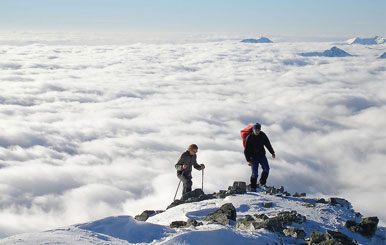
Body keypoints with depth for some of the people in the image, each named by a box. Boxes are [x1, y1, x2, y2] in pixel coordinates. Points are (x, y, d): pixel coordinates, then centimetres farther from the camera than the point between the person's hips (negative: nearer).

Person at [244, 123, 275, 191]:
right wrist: (248, 160, -18)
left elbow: (268, 144, 13)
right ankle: (253, 187, 10)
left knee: (266, 169, -11)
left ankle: (262, 182, 7)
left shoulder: (262, 135, -2)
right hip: (253, 157, -4)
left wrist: (272, 152, 15)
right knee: (254, 173, -5)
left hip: (262, 155, 4)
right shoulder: (249, 138, -14)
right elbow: (246, 150, -12)